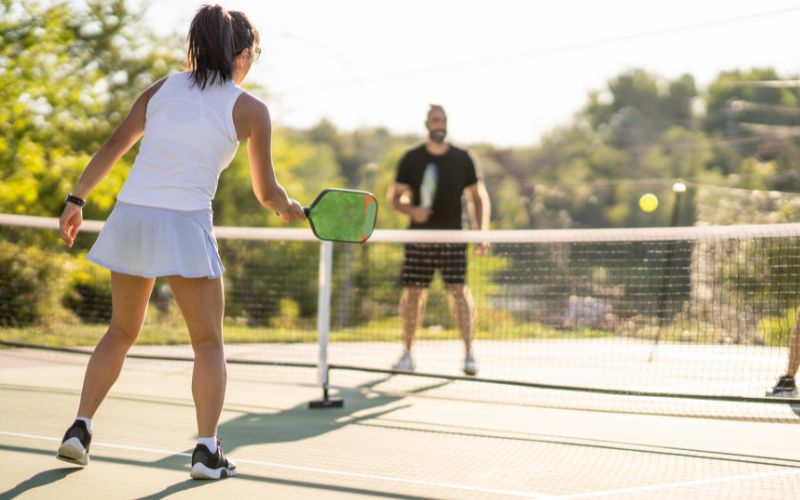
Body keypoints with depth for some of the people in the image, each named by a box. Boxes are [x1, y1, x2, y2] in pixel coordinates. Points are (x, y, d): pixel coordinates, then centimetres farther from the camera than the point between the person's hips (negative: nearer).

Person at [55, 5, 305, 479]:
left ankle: (80, 428, 14)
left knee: (121, 332, 21)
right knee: (209, 343, 8)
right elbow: (266, 191, 5)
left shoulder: (163, 88, 12)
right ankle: (208, 449, -2)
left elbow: (114, 146, 8)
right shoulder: (250, 109, 1)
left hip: (130, 215, 5)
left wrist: (77, 199, 12)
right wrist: (293, 210, 25)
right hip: (185, 226, -4)